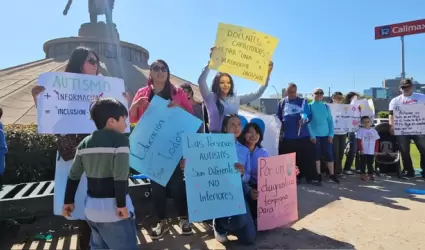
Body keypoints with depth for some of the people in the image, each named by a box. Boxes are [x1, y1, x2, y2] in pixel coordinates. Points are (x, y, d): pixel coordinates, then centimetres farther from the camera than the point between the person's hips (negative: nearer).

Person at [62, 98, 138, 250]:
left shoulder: (85, 143, 7)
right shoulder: (120, 140, -12)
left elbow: (73, 176, 11)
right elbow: (120, 177, -19)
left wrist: (68, 201, 19)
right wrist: (122, 204, -14)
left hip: (92, 208, 7)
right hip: (113, 209, -7)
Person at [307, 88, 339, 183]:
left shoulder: (326, 106, 9)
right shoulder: (309, 106, -2)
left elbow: (330, 121, 9)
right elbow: (308, 122, -7)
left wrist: (331, 134, -1)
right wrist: (312, 135, -14)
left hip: (326, 135, 3)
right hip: (315, 135, -3)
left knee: (329, 155, 4)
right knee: (316, 155, 5)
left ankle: (332, 175, 14)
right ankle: (319, 175, 15)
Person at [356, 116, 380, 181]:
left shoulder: (374, 131, 6)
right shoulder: (360, 130, -5)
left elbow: (376, 141, 8)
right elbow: (359, 141, -8)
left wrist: (376, 150, 4)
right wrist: (360, 149, -13)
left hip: (372, 152, 3)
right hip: (363, 151, -3)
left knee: (370, 164, 11)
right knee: (363, 163, 4)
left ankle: (371, 174, 21)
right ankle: (362, 174, 12)